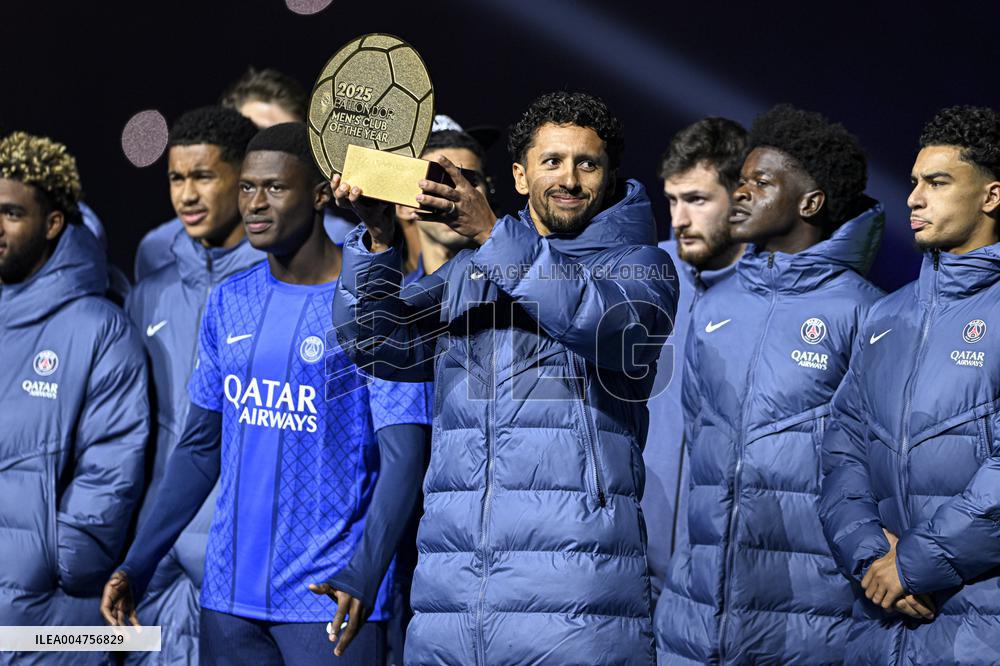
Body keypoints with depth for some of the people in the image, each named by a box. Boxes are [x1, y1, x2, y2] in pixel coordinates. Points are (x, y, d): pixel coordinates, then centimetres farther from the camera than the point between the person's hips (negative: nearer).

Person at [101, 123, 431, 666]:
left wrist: (364, 577, -27)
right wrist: (137, 566, 8)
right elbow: (200, 447, 15)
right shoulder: (228, 304, 9)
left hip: (330, 600, -5)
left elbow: (401, 461, -13)